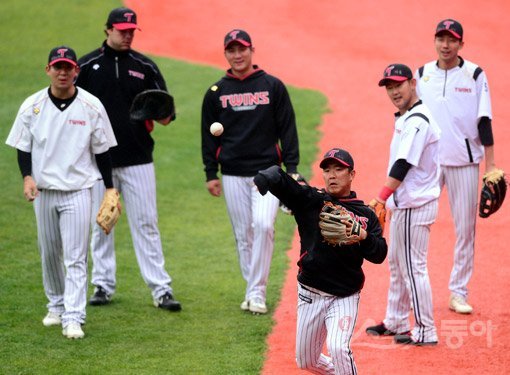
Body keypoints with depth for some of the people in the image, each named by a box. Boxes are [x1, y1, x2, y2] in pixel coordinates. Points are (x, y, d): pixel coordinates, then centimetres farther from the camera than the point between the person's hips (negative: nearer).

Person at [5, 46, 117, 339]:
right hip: (43, 191, 3)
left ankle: (73, 319, -10)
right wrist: (27, 177, -12)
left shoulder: (92, 106, -5)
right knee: (49, 253, 14)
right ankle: (56, 306, 33)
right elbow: (23, 147, 5)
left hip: (78, 191, -3)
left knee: (76, 257, -8)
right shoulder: (32, 106, -1)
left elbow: (102, 150, 2)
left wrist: (110, 189, 4)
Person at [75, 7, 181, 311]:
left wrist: (163, 113, -18)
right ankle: (104, 285, 15)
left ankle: (161, 289, -2)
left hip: (138, 160, 0)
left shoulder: (145, 66, 6)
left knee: (146, 224, -1)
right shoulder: (87, 66, 3)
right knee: (100, 225, 6)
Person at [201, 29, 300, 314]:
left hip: (267, 171, -2)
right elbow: (209, 135, 11)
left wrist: (292, 168, -2)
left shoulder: (273, 86, 3)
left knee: (263, 225, -18)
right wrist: (211, 173, 4)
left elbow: (288, 129, 4)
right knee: (244, 235, 5)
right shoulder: (216, 93, 8)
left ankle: (257, 293, -13)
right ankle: (253, 292, 15)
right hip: (233, 175, 2)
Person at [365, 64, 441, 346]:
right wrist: (385, 202, 14)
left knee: (413, 268, -6)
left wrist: (381, 199, -33)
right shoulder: (404, 118, 14)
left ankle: (425, 332, -1)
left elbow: (403, 164, -27)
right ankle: (395, 323, 31)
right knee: (397, 264, 19)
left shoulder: (418, 121, -19)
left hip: (415, 206, -11)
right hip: (402, 204, 11)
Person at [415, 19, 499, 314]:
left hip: (464, 162, -2)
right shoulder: (422, 74, 5)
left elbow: (484, 121, -3)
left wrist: (491, 164, -8)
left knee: (466, 228, 1)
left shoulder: (475, 75, -2)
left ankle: (458, 292, 9)